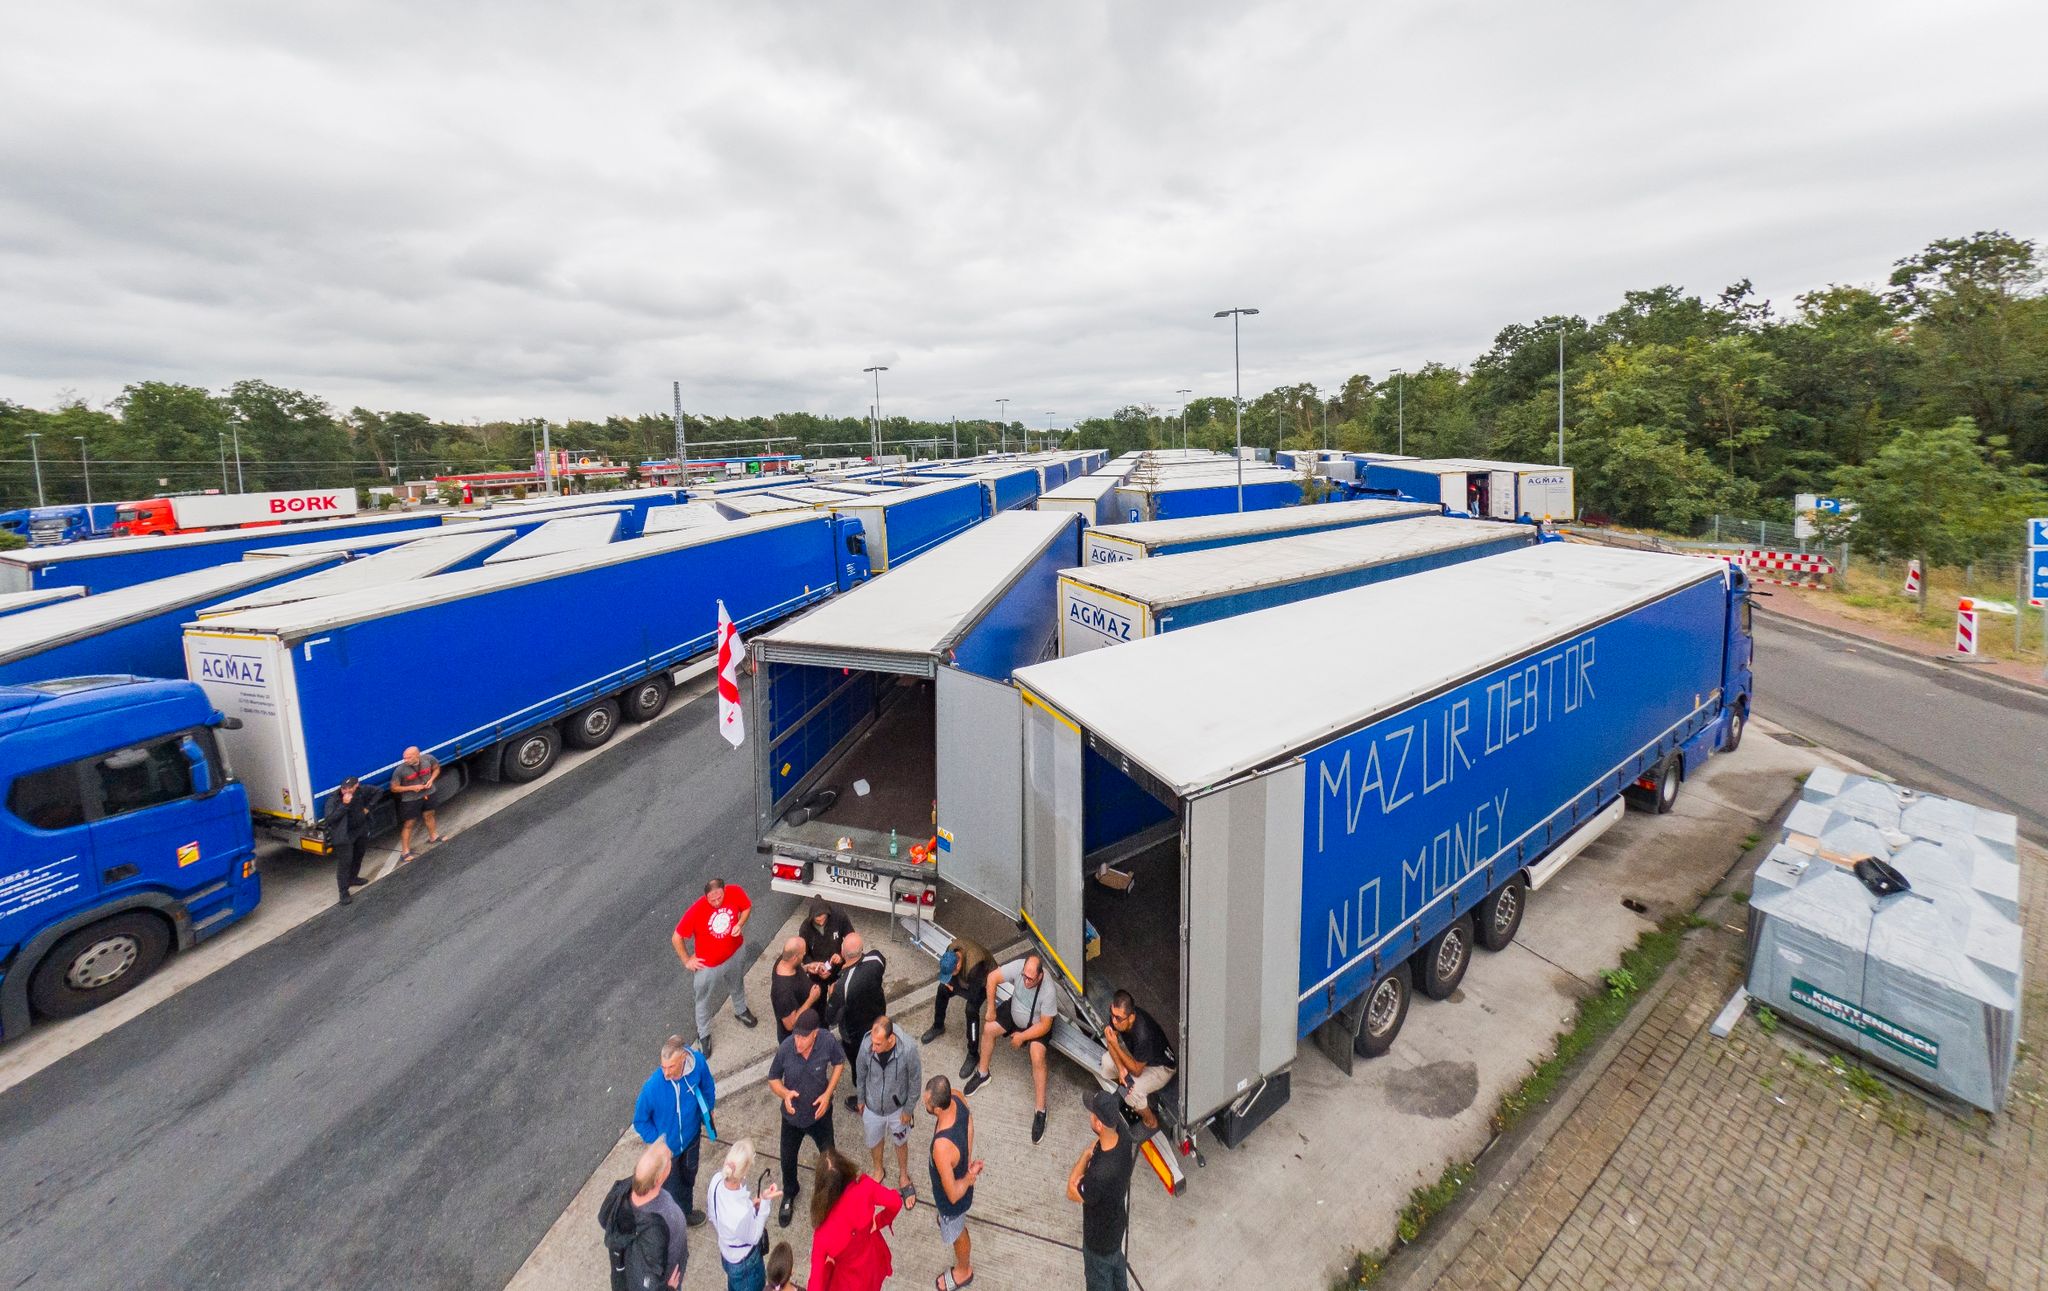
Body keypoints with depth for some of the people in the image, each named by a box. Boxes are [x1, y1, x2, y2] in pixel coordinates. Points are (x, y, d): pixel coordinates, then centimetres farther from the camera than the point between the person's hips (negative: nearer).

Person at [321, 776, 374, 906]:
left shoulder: (362, 792, -13)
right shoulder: (334, 800, -24)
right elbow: (329, 819, -34)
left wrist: (368, 808, -1)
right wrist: (344, 805, -41)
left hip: (361, 831, 5)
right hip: (344, 835, -5)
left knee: (358, 856, 23)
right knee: (344, 862, -7)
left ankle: (353, 878, 46)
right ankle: (344, 892, -1)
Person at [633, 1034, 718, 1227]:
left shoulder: (698, 1064, -31)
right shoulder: (652, 1087, -39)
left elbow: (708, 1087, -7)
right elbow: (640, 1120, -19)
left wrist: (706, 1115, 5)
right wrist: (658, 1143, -16)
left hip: (691, 1134, 4)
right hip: (668, 1145, -4)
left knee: (689, 1173, 32)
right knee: (671, 1186, 23)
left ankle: (686, 1211, 61)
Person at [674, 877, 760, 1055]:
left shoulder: (735, 893, -24)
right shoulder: (696, 911, -33)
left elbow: (747, 907, -2)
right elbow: (676, 939, -21)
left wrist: (740, 924, -19)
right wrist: (687, 961, -12)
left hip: (734, 954, 4)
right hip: (708, 964, -3)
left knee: (737, 985, 31)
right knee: (705, 1001, 18)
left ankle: (741, 1011, 61)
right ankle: (703, 1035, 45)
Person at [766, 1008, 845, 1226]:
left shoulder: (828, 1041, -30)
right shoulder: (785, 1049, -30)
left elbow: (839, 1063, -8)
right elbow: (773, 1079, -12)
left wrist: (828, 1094, -18)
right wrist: (785, 1093, -32)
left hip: (820, 1112, 0)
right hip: (792, 1115, 1)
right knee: (788, 1160, 22)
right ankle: (789, 1194, 55)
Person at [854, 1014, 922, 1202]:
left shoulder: (908, 1048, -37)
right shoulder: (867, 1044, -31)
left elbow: (915, 1080, -17)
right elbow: (861, 1072, -8)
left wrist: (909, 1109, -7)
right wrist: (860, 1099, 6)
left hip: (897, 1107, -1)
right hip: (872, 1106, 2)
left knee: (900, 1142, 25)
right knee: (874, 1141, 27)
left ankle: (903, 1176, 54)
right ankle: (879, 1171, 58)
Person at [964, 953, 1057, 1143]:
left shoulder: (1049, 991, -38)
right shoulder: (1018, 967, -32)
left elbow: (1045, 1026, -27)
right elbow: (992, 978, -20)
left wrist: (1021, 1037, -19)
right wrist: (991, 1010, -13)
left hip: (1037, 1025, -5)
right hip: (1014, 1011, 5)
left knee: (1038, 1057, -23)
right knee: (988, 1028, -6)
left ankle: (1040, 1111, -11)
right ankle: (982, 1073, 19)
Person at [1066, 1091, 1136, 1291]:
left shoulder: (1101, 1175, -46)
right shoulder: (1123, 1133, -28)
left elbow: (1072, 1193, -26)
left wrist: (1086, 1154, -22)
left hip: (1100, 1238, -6)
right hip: (1117, 1222, 7)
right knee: (1116, 1261, 36)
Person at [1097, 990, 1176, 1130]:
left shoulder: (1143, 1035, -42)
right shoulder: (1117, 1015, -24)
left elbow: (1136, 1070, -28)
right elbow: (1111, 1041, -8)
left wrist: (1115, 1046, -36)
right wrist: (1120, 1068, -22)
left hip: (1160, 1067, -7)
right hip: (1134, 1053, 7)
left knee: (1132, 1092, -29)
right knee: (1102, 1062, -11)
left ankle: (1151, 1121, 3)